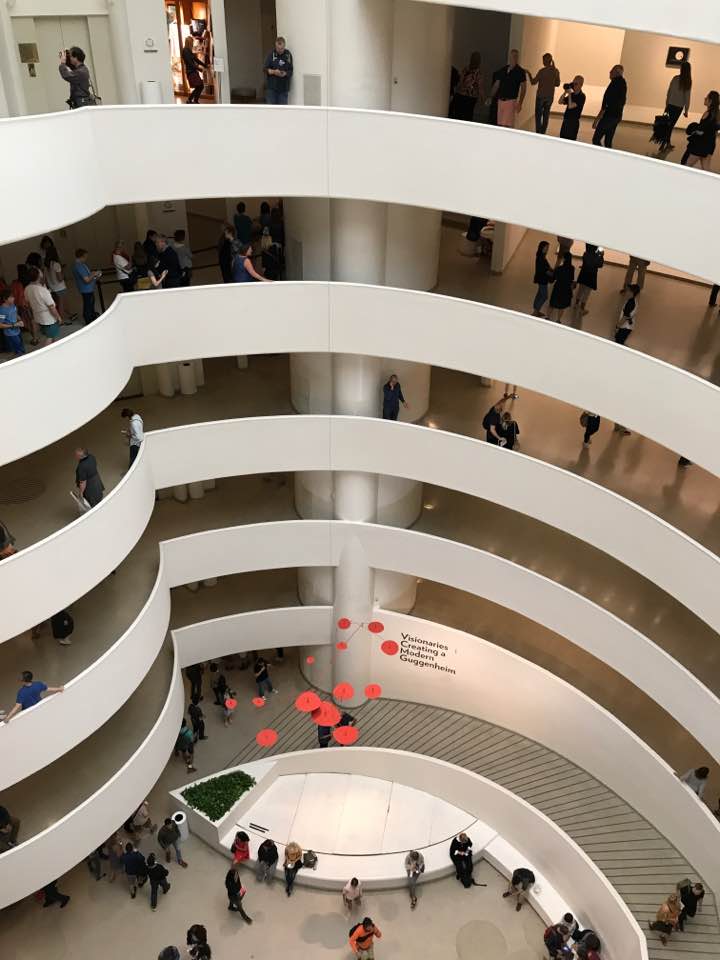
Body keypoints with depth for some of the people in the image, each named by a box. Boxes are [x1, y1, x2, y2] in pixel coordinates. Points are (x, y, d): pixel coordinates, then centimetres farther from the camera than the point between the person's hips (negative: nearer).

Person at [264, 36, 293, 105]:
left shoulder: (288, 55, 1)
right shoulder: (271, 54, -3)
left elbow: (290, 70, 3)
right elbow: (265, 68, -5)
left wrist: (285, 73, -19)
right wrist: (273, 71, -23)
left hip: (283, 87, 2)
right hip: (271, 86, -1)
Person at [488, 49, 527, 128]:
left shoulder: (520, 71, -1)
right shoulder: (503, 70, 11)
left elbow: (523, 87, -2)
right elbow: (496, 85, 15)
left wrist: (520, 103, -10)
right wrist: (490, 98, 8)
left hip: (511, 101, -5)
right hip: (500, 100, 5)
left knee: (507, 124, -14)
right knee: (500, 124, 5)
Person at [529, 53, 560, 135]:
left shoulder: (542, 71, -15)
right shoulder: (556, 71, 1)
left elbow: (533, 82, -10)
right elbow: (557, 84, 9)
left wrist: (529, 74, 5)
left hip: (541, 96, -5)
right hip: (550, 97, 5)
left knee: (538, 115, 3)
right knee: (546, 115, 13)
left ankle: (538, 133, -3)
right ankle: (543, 133, 15)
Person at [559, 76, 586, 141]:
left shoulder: (581, 96, -10)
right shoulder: (572, 94, 12)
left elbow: (570, 106, -20)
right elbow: (560, 102, 11)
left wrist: (569, 94, -14)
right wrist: (565, 93, -1)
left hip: (574, 122, -8)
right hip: (565, 121, 8)